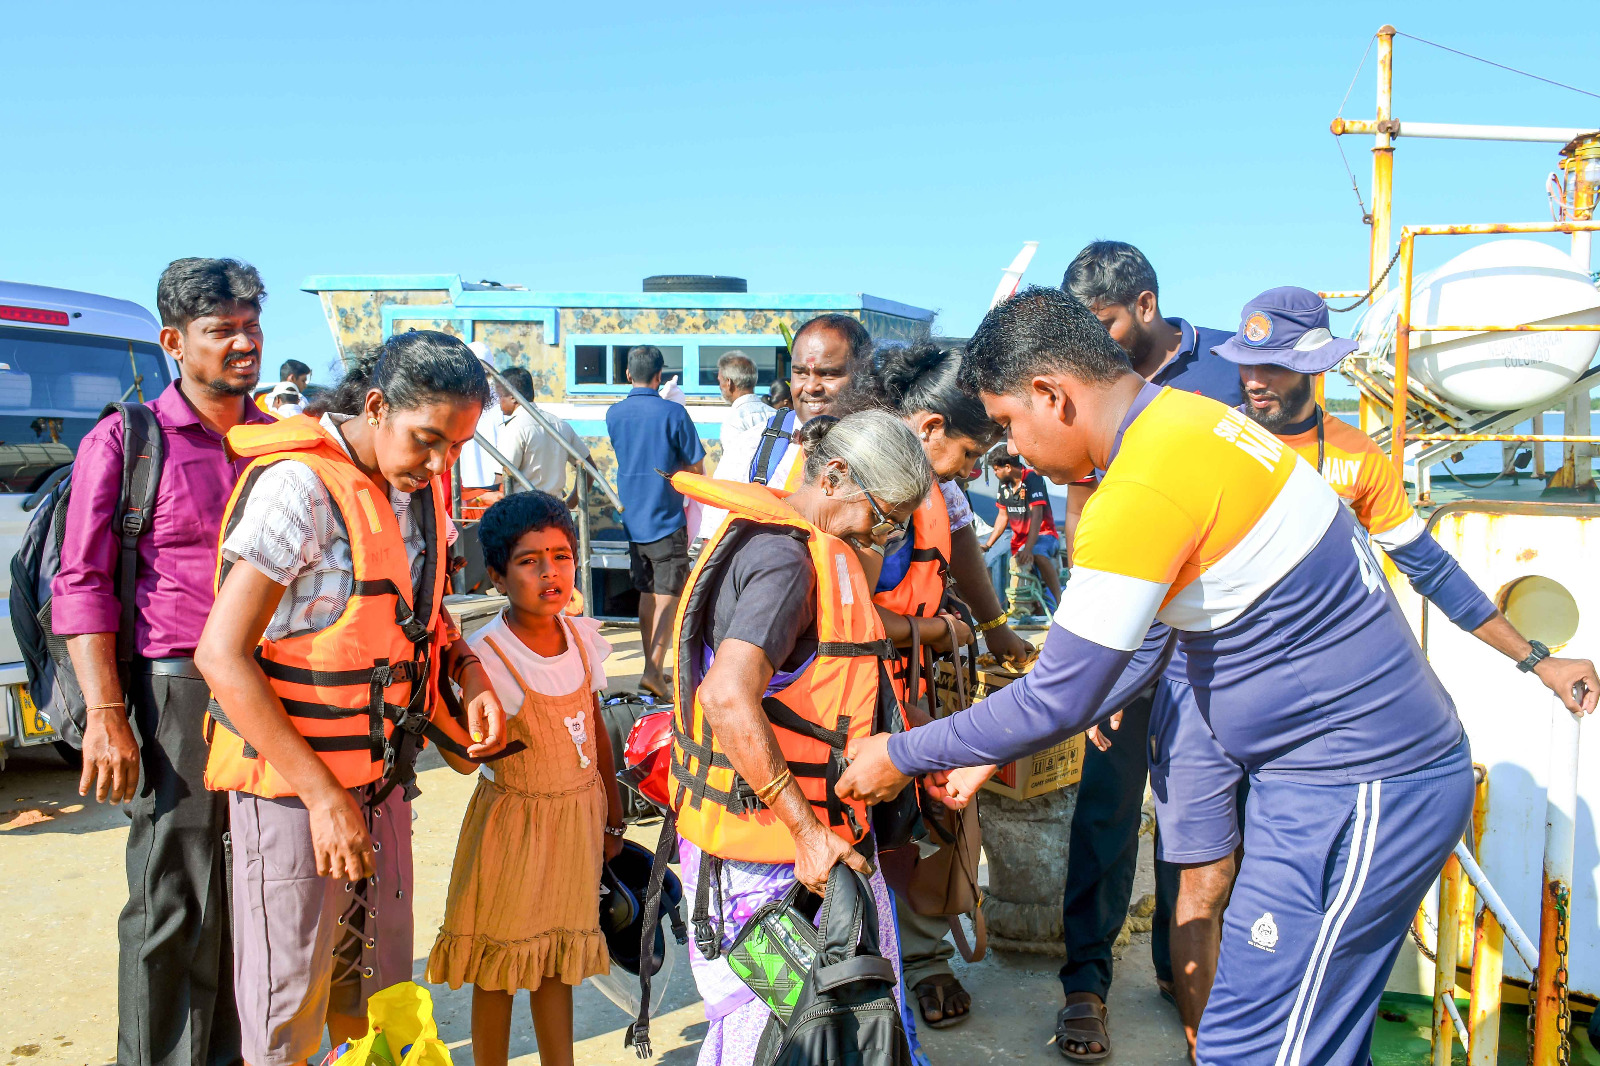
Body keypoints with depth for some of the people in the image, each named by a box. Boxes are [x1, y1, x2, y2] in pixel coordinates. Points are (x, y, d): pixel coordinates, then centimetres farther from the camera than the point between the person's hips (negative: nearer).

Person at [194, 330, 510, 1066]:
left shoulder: (421, 489, 4)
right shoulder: (300, 486, -19)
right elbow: (222, 657, -21)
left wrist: (470, 672, -1)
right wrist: (322, 795, -21)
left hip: (382, 776, 7)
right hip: (294, 783, -7)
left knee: (372, 995, 18)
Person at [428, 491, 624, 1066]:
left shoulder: (583, 637, -5)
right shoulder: (486, 658, -21)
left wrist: (612, 816, 15)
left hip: (579, 815, 5)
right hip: (514, 819, -5)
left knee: (557, 962, 19)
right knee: (499, 973, 10)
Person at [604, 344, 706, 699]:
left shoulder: (613, 413, 3)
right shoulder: (673, 413, -12)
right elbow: (697, 467, -6)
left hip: (633, 520, 5)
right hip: (666, 520, -5)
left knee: (647, 595, 16)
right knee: (668, 596, -2)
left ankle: (651, 667, 23)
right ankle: (654, 670, -12)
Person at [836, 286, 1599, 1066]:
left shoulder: (1144, 489, -25)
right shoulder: (1188, 416, 7)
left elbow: (1059, 701, -19)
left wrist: (901, 755, -5)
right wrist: (991, 753, 15)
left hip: (1355, 795, -10)